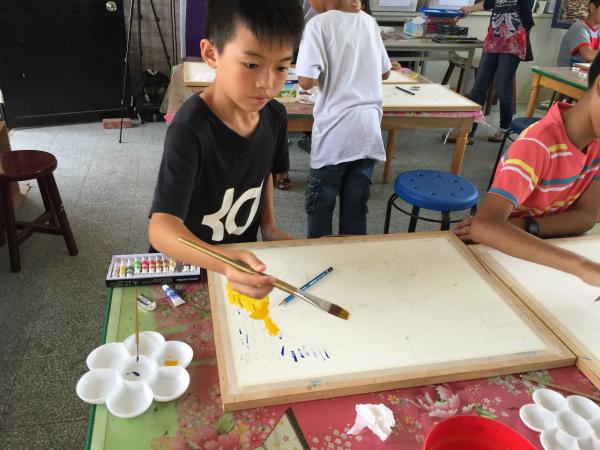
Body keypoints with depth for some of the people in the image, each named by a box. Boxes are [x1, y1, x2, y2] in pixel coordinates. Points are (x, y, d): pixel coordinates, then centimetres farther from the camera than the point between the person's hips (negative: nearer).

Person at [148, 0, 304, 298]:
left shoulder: (274, 115, -10)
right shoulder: (190, 130, -30)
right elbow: (161, 226, -38)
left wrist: (268, 226, -1)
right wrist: (223, 263, -53)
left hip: (243, 256, 4)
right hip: (186, 265, -3)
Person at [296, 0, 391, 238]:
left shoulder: (319, 24, -7)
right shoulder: (369, 22, 11)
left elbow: (306, 81, -16)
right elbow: (385, 72, 20)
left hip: (336, 132, -5)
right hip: (368, 130, 5)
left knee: (320, 203, 11)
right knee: (356, 204, 14)